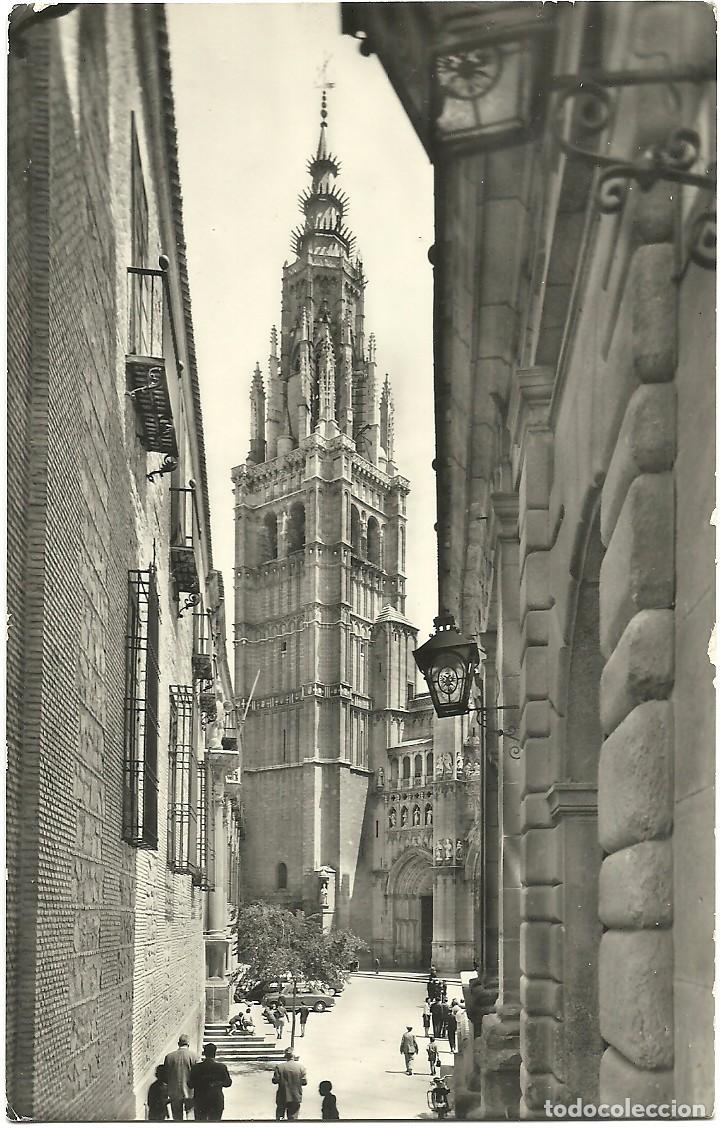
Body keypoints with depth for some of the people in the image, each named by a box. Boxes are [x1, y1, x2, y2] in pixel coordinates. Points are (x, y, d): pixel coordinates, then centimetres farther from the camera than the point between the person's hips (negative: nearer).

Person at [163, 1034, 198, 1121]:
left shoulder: (169, 1057, -3)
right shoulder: (193, 1056, -10)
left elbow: (165, 1077, 2)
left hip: (174, 1093, 2)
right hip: (189, 1092, -2)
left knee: (177, 1118, 14)